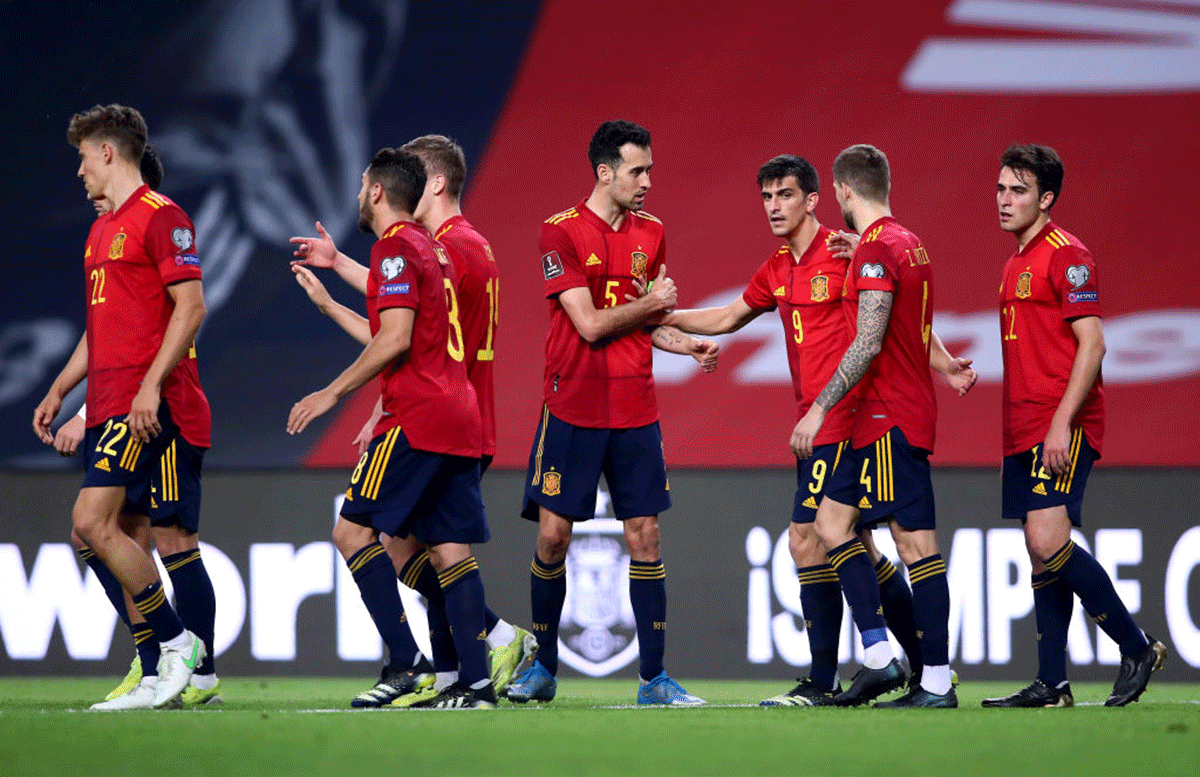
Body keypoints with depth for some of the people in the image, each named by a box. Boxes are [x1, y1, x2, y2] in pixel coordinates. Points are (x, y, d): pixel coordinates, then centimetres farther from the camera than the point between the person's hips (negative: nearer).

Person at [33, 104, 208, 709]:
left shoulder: (159, 217, -7)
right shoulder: (101, 231, 21)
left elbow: (191, 307, -14)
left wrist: (150, 384, -21)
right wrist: (59, 390, 22)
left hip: (147, 404, -9)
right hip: (107, 405, 9)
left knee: (94, 520, -18)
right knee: (94, 530, 3)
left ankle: (177, 641, -8)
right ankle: (162, 676, 5)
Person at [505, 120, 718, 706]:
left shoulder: (650, 233, 10)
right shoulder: (561, 233, -7)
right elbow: (591, 324, -13)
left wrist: (687, 345, 2)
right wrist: (648, 304, -2)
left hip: (635, 410, 4)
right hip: (572, 408, -4)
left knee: (644, 537, 0)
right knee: (552, 534, -2)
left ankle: (653, 678, 4)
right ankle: (543, 668, 14)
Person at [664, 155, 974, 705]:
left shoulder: (844, 254, -10)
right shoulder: (776, 272, 14)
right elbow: (728, 318, 29)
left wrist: (945, 366, -16)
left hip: (842, 417, -9)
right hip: (813, 422, 9)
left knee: (807, 539, -11)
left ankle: (822, 681, -6)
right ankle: (925, 664, 20)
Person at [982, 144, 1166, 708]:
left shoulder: (1066, 255, -9)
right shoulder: (1016, 263, 19)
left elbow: (1092, 343, -16)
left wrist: (1062, 422, -21)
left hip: (1062, 427, -9)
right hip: (1026, 429, 9)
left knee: (1048, 540, -19)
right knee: (1042, 551, 6)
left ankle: (1137, 649, -8)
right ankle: (1052, 685, 7)